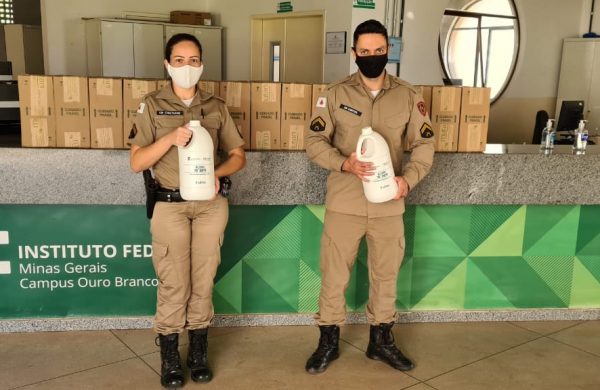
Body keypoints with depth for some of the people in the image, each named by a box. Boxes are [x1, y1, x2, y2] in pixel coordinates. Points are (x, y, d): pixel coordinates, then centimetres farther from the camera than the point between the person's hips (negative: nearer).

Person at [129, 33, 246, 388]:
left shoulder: (216, 106, 6)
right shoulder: (153, 105, 0)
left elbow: (239, 155, 8)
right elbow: (137, 162, -4)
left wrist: (216, 174, -12)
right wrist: (170, 138, -20)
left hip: (211, 204, 2)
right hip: (170, 205, -2)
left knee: (203, 279, 9)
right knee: (173, 283, 2)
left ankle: (199, 349, 24)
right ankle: (169, 355, 18)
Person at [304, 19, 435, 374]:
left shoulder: (407, 96, 3)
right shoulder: (335, 94, -2)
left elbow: (425, 144, 4)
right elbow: (315, 141, -3)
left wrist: (409, 178, -14)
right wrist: (345, 163, -21)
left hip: (388, 204, 2)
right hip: (344, 203, -1)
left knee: (386, 274, 14)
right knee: (334, 275, 7)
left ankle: (381, 340, 33)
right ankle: (329, 342, 25)